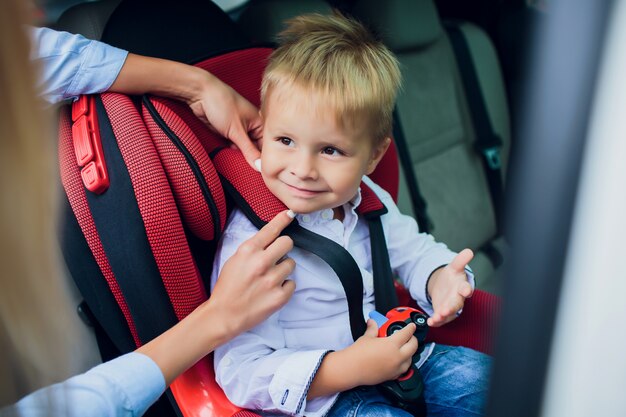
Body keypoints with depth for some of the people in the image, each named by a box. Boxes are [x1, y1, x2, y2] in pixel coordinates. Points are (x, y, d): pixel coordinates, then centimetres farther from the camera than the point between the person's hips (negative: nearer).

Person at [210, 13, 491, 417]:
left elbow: (413, 251, 14)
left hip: (394, 358, 7)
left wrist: (440, 278, -11)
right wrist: (350, 367, -34)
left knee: (475, 373, 0)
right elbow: (241, 374, -27)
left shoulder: (367, 202, -5)